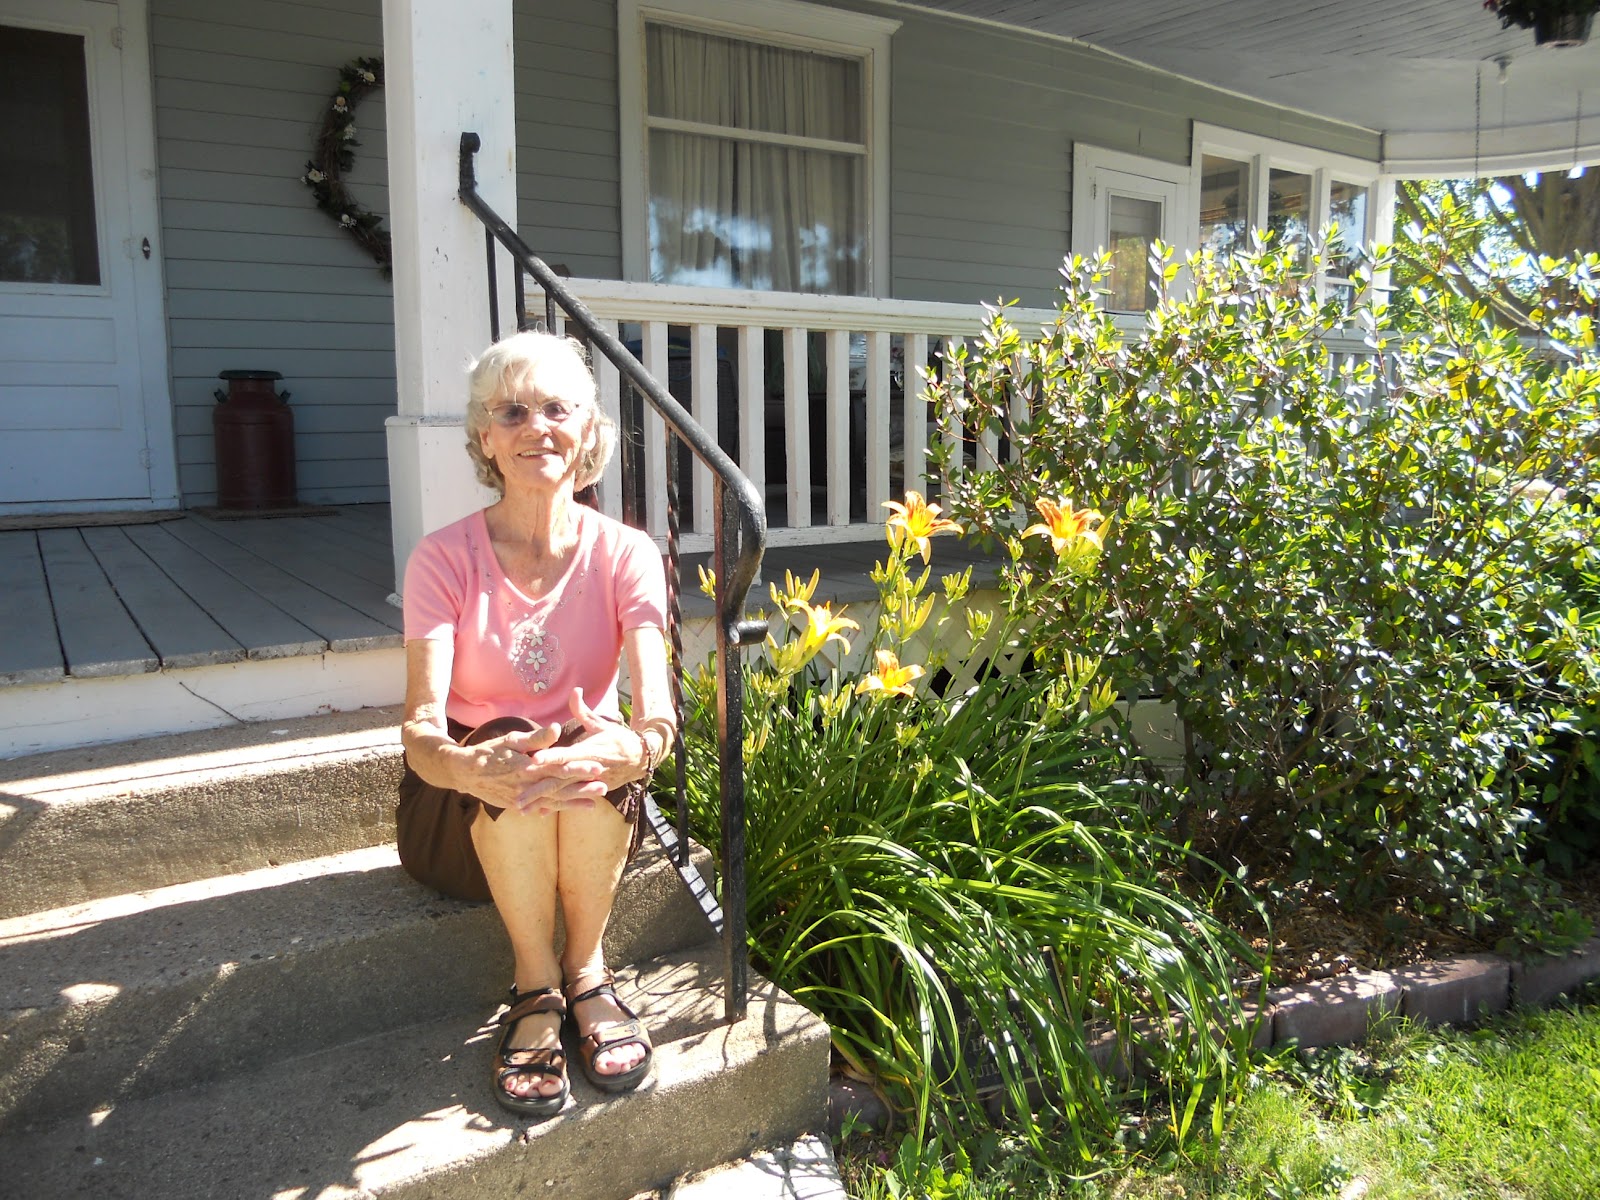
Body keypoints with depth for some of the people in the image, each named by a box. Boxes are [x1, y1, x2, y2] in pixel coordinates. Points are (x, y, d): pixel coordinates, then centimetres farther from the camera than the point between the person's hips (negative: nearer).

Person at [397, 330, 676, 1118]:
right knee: (506, 744, -33)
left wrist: (636, 746, -50)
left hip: (594, 819, 1)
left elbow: (657, 712, -25)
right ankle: (535, 983, -17)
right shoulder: (445, 558, -11)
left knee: (593, 754, -33)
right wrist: (470, 769, -50)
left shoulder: (624, 554, -9)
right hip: (465, 817, 0)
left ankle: (585, 968, -12)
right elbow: (421, 728, -25)